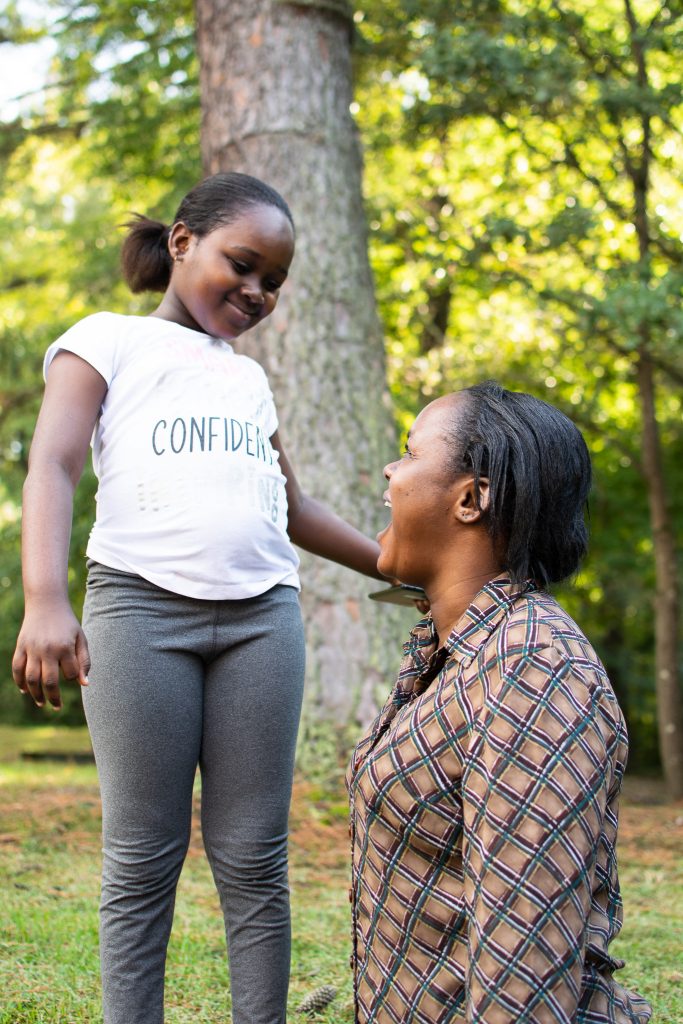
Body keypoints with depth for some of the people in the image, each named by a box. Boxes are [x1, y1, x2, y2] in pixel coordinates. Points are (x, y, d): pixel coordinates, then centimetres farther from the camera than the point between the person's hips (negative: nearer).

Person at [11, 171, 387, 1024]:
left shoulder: (249, 378, 26)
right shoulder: (109, 341, 10)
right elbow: (52, 466, -4)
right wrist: (45, 601, -20)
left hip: (262, 614, 4)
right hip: (141, 605, -4)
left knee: (252, 858, 1)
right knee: (143, 859, -2)